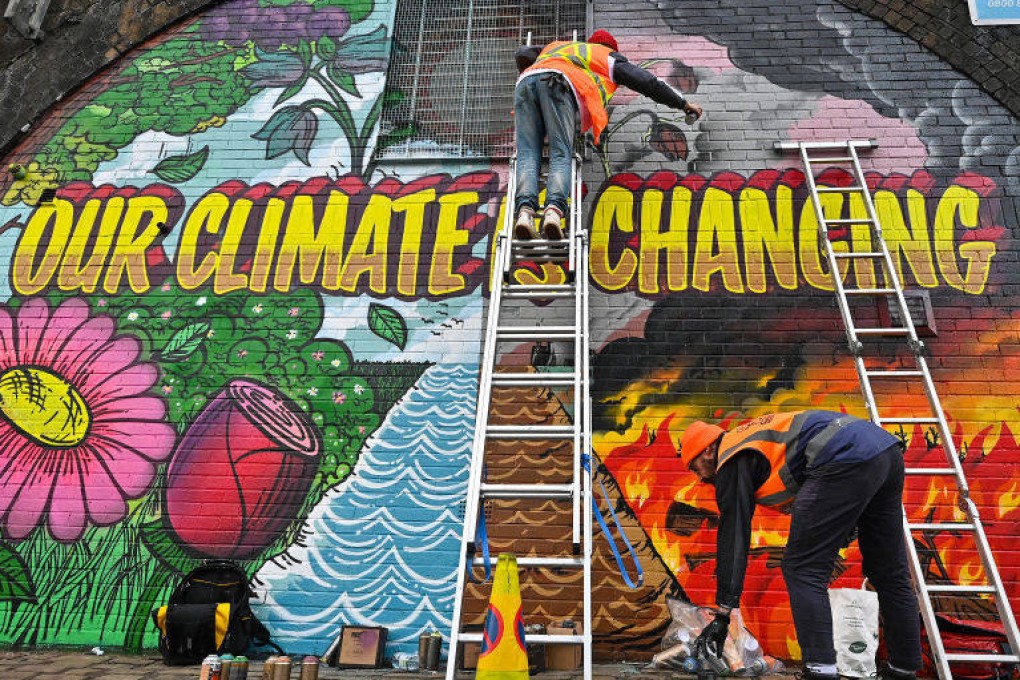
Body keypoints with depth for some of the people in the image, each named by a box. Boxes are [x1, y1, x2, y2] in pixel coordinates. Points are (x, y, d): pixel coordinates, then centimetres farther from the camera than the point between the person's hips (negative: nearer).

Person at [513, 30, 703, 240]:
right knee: (561, 155, -10)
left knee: (527, 154, -9)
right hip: (558, 83, -4)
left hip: (525, 81, 4)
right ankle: (554, 209, -36)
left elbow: (522, 54, 37)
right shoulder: (607, 55, 31)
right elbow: (648, 82, 27)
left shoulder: (555, 46, 44)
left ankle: (525, 209, -33)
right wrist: (684, 103, 34)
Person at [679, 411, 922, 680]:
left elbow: (733, 539, -3)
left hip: (847, 460, -10)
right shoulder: (750, 437, 28)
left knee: (802, 569, -3)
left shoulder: (732, 460, 3)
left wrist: (723, 613, -2)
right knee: (890, 572, 19)